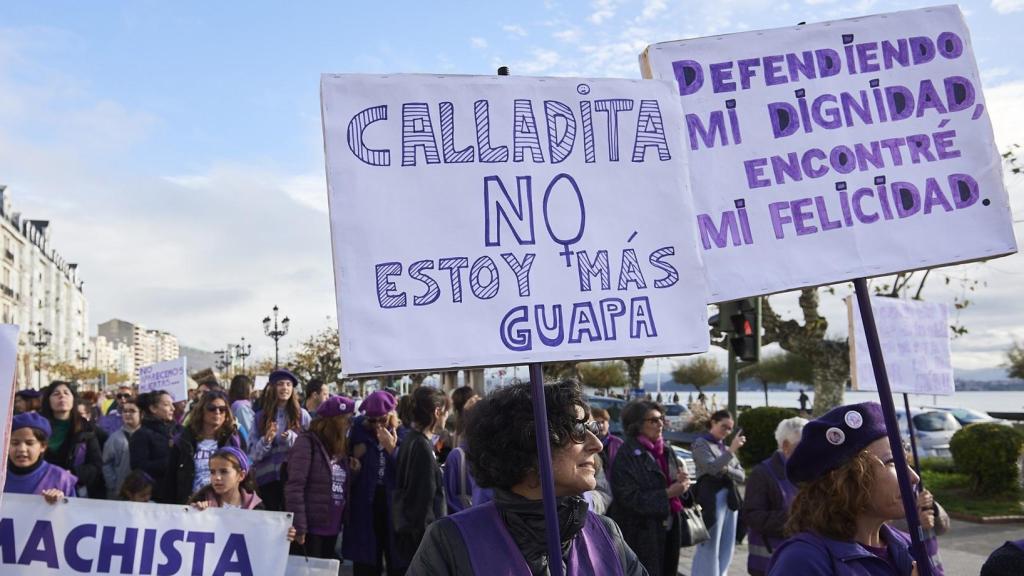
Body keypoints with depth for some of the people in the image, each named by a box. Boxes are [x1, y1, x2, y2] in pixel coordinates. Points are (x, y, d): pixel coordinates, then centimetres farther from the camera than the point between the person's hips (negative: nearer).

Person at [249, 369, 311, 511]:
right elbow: (252, 453, 4)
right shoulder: (260, 416, 7)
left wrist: (292, 438, -15)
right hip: (267, 477, 1)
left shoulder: (302, 415, 4)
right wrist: (266, 440, -16)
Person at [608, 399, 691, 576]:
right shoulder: (627, 456, -14)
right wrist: (668, 493, -21)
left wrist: (682, 482, -7)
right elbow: (630, 498, -21)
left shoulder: (666, 450, 9)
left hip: (668, 531, 7)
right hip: (640, 536, -7)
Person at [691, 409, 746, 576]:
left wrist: (727, 470, -9)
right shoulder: (701, 443, -2)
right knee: (710, 547, -7)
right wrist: (731, 450, -23)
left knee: (726, 548, 9)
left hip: (730, 500, 7)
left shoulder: (725, 447, 18)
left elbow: (741, 476, 11)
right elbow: (712, 467, -18)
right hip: (712, 499, -7)